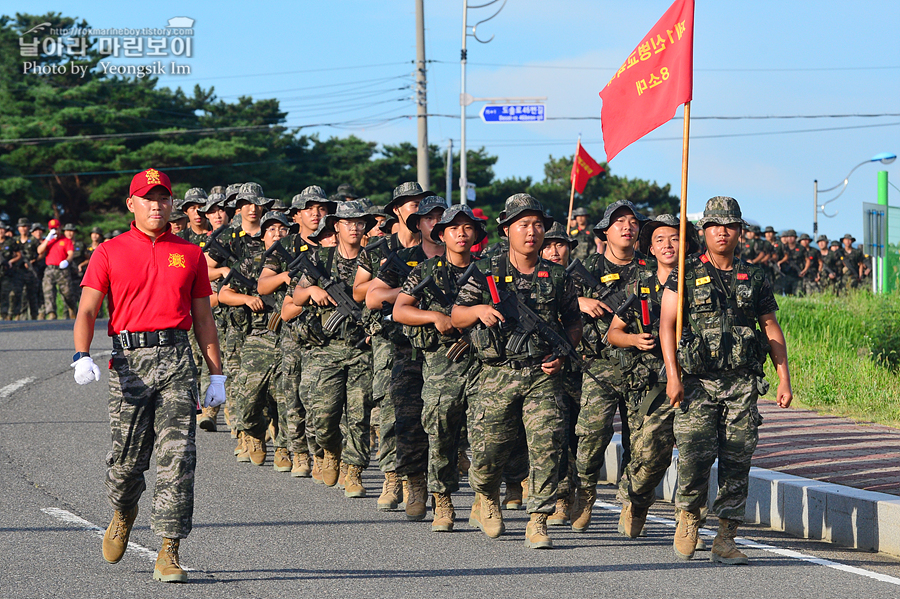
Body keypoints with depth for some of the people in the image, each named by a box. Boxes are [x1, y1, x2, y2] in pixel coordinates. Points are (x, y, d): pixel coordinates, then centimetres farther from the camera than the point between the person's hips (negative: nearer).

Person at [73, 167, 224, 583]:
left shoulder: (189, 254, 14)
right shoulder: (109, 253, 7)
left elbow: (203, 318, 17)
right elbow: (87, 311, 0)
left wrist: (217, 375, 12)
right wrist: (82, 356, -17)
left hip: (177, 360, 1)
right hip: (130, 358, -1)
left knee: (178, 457, -8)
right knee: (127, 457, 2)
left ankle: (169, 553, -7)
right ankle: (123, 513, 36)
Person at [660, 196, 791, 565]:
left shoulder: (753, 279, 12)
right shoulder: (685, 274, 4)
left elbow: (772, 330, 15)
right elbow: (667, 325, -1)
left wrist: (784, 379, 6)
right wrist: (673, 376, -12)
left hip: (742, 384, 3)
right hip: (697, 382, -3)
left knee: (737, 463, -3)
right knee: (696, 454, -16)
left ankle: (725, 539, 3)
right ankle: (688, 517, 11)